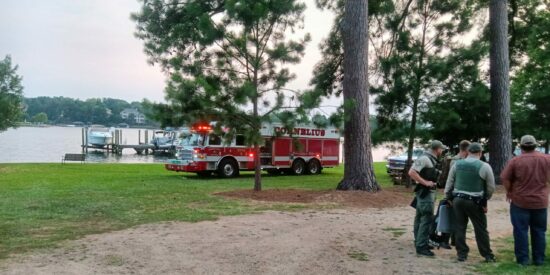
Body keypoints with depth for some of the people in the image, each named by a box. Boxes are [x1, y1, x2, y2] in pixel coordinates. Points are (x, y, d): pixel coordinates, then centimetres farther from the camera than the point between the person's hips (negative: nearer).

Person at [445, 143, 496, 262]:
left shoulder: (457, 164, 2)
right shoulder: (484, 166, -8)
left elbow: (449, 183, 7)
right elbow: (491, 187, -1)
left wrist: (448, 197, 17)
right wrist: (485, 199, 15)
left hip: (457, 199, 3)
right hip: (475, 202, -3)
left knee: (459, 227, 10)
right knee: (481, 229, 7)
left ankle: (462, 254, 15)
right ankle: (488, 255, 16)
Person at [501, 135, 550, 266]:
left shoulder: (515, 160, -11)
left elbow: (505, 178, -10)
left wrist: (509, 191, 7)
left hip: (520, 201, -3)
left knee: (521, 231, 5)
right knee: (539, 231, 14)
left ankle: (523, 259, 7)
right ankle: (539, 259, 20)